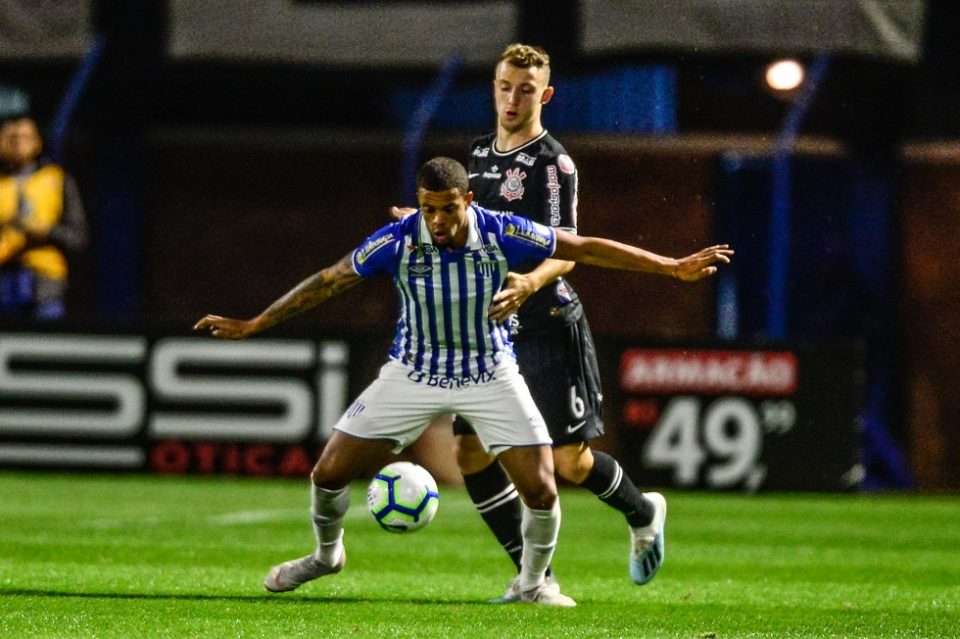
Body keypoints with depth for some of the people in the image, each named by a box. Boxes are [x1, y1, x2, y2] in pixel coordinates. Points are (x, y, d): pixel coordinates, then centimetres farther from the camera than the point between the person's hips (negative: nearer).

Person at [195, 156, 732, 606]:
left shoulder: (501, 234, -21)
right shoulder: (399, 241, -20)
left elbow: (586, 249, -13)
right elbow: (330, 281, -8)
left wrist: (673, 267, -14)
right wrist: (251, 326, -4)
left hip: (491, 375, -1)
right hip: (415, 373, 1)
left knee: (541, 490, -13)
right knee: (330, 473, -2)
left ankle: (534, 582, 16)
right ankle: (327, 554, 30)